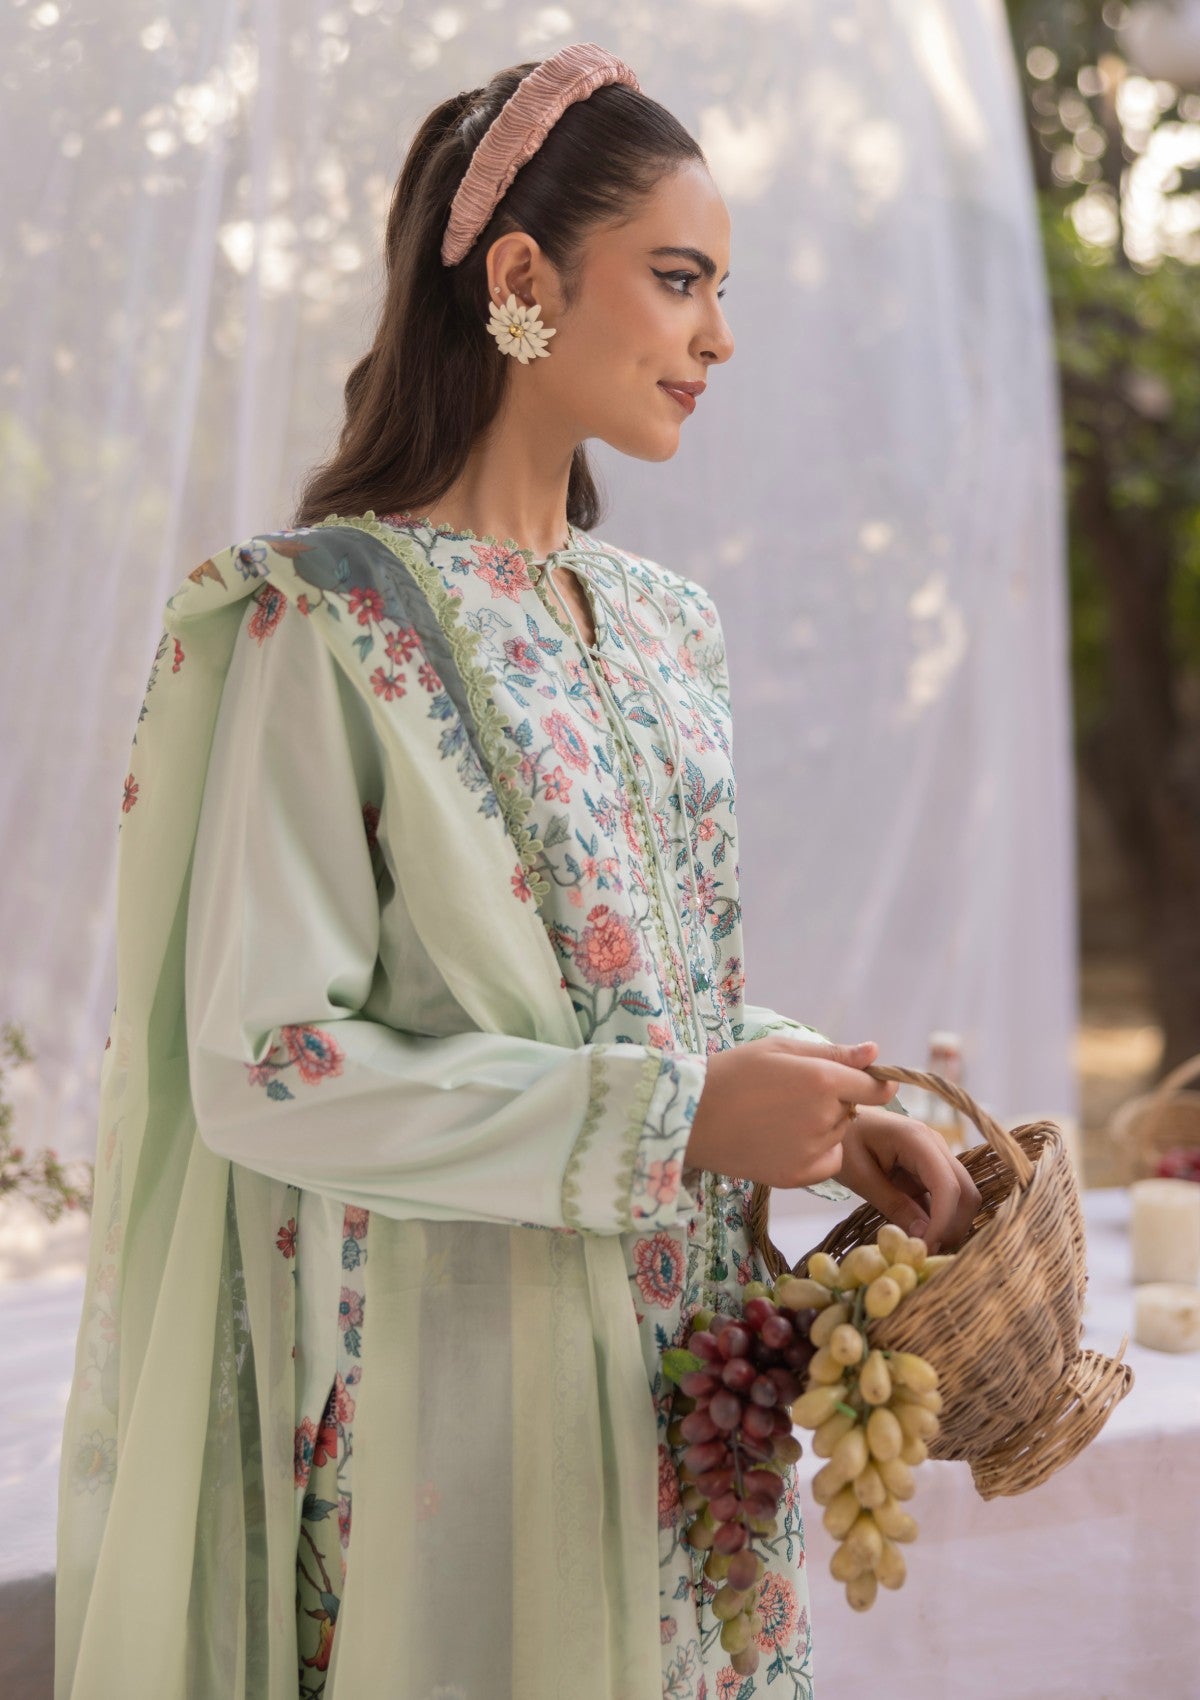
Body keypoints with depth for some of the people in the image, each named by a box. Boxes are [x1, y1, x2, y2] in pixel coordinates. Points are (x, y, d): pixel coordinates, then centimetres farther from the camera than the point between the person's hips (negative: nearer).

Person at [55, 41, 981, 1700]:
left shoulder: (664, 628, 9)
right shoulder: (323, 624, -13)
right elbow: (263, 1064, -18)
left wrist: (827, 1117, -2)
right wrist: (674, 1120, -20)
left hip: (686, 1384, 7)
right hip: (453, 1392, -7)